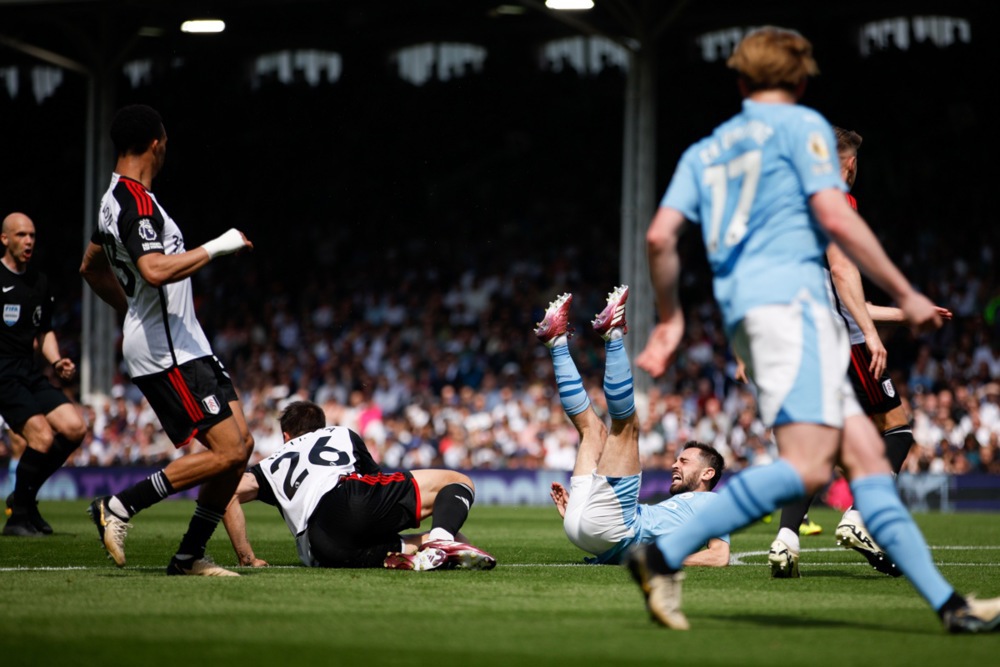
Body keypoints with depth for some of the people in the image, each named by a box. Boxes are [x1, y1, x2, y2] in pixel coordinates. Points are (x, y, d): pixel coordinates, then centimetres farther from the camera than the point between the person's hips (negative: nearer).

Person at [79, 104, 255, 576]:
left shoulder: (115, 200, 15)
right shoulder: (137, 202, -17)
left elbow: (92, 267, 29)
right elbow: (155, 271, -33)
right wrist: (216, 248, -23)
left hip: (185, 344, 10)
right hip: (166, 352, -10)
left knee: (241, 443, 6)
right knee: (228, 451, -14)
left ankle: (190, 555, 9)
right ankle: (120, 506, -6)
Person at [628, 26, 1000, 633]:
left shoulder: (706, 150, 24)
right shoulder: (801, 125, 6)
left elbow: (661, 236, 12)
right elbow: (834, 217, -7)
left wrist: (669, 318, 25)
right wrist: (906, 295, -1)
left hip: (743, 310, 8)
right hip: (791, 294, -8)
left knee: (865, 454, 2)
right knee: (807, 466, -20)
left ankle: (948, 604, -5)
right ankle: (666, 555, -25)